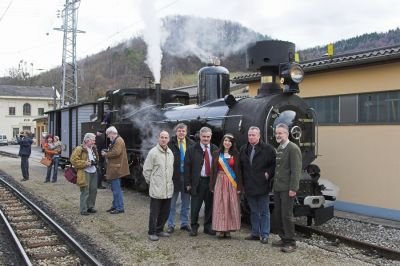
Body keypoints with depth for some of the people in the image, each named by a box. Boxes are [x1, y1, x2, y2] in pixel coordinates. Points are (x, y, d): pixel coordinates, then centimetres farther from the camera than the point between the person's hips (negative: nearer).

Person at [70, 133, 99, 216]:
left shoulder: (93, 149, 14)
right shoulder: (79, 149, -10)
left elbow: (97, 158, 29)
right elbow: (74, 160, -15)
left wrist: (95, 162, 6)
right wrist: (85, 163, -19)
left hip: (93, 172, 8)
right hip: (85, 173, -8)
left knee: (93, 190, 9)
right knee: (85, 191, -6)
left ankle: (90, 207, 22)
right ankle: (83, 209, 2)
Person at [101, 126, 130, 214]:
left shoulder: (119, 141, -14)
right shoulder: (115, 141, 19)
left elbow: (116, 152, -24)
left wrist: (106, 154, -11)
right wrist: (106, 153, 4)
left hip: (116, 168, -11)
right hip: (114, 168, 11)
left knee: (117, 189, -7)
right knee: (114, 188, 16)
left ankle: (120, 208, -3)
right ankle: (115, 206, 25)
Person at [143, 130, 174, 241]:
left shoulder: (170, 153, 10)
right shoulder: (153, 152, -10)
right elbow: (146, 170, -6)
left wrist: (170, 181, 13)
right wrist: (151, 182, 0)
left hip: (168, 189, 6)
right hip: (156, 188, -6)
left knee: (165, 212, 14)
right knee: (154, 212, 1)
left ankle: (159, 230, 29)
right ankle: (152, 232, 13)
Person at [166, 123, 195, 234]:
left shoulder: (191, 144, 2)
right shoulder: (170, 143, -7)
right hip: (174, 175, -3)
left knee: (186, 202, 14)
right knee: (172, 202, 7)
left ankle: (184, 223, 27)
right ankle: (170, 224, 18)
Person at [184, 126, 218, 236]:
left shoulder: (215, 149, 7)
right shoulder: (192, 150, -1)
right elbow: (187, 167, -2)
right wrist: (188, 183, -6)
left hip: (211, 181, 3)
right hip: (198, 182, -3)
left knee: (209, 206, 11)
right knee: (195, 206, 2)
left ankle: (208, 227, 24)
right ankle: (194, 227, 16)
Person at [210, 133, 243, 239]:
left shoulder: (235, 155, 4)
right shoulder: (217, 154, 6)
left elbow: (238, 170, 2)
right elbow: (213, 170, 5)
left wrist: (239, 186, -5)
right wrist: (212, 185, -1)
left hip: (232, 183, 0)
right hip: (220, 182, 0)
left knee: (231, 206, 0)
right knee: (220, 206, 0)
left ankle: (228, 230, 8)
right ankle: (221, 230, 6)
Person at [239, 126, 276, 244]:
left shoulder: (268, 149, -6)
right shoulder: (243, 149, 10)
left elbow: (275, 164, -4)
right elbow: (241, 166, 16)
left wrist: (268, 174, -12)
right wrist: (243, 183, 10)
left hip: (262, 186, -5)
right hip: (249, 187, 5)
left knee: (264, 212, 2)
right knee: (253, 212, 14)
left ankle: (264, 235, 8)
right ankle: (255, 233, 23)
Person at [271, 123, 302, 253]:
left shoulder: (293, 148, -12)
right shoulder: (279, 149, 14)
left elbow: (296, 170, -17)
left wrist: (293, 188, -20)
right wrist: (274, 185, 14)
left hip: (287, 189, -8)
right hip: (277, 188, 8)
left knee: (286, 215, -5)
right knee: (277, 214, 13)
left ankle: (291, 243, 5)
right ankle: (284, 239, 26)